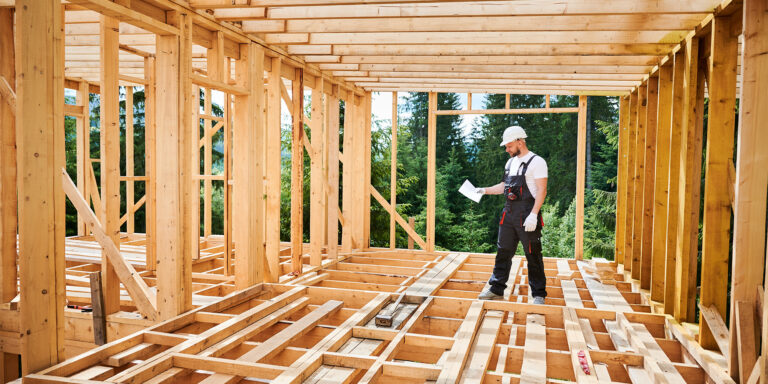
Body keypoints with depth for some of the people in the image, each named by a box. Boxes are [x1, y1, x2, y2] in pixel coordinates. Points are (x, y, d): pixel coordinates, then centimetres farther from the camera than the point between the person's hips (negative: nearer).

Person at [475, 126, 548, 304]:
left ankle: (538, 294, 11)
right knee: (503, 252, 10)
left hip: (527, 215, -7)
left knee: (533, 255, 0)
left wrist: (533, 215, -23)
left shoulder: (537, 162, -8)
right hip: (509, 213, 7)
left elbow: (541, 190, -14)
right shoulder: (510, 162, 17)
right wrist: (485, 190, 14)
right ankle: (497, 289, 19)